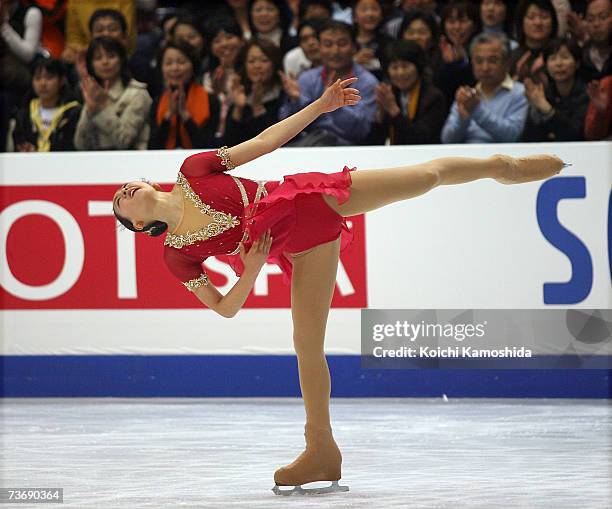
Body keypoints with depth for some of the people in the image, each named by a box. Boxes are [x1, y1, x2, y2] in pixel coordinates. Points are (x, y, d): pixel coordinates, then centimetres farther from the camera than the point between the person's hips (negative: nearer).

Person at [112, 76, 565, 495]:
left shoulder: (191, 170, -1)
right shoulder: (177, 255, -1)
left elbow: (264, 141, 2)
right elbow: (226, 308, 1)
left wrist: (321, 105, -3)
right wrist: (251, 271, -18)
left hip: (309, 198, 0)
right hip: (305, 248, 0)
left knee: (427, 176, 9)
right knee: (307, 345, -6)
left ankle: (502, 166, 34)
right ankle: (322, 453, 7)